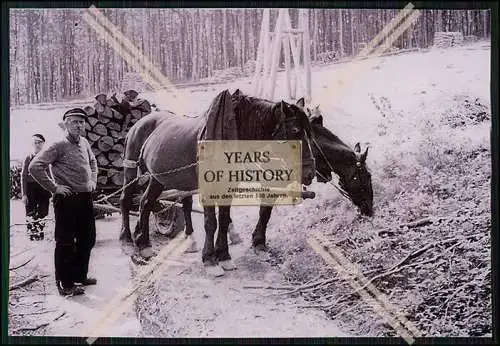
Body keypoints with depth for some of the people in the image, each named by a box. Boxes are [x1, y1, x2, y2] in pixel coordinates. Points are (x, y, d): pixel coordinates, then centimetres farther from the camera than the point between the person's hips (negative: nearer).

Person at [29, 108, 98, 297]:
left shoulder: (84, 143, 10)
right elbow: (34, 166, -19)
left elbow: (93, 162, 30)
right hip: (67, 200, -8)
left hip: (86, 198, 8)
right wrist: (54, 188, -16)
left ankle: (80, 276, 32)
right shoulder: (59, 145, -13)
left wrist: (93, 181, 16)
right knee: (65, 243, 1)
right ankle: (65, 284, 11)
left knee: (87, 240, 16)